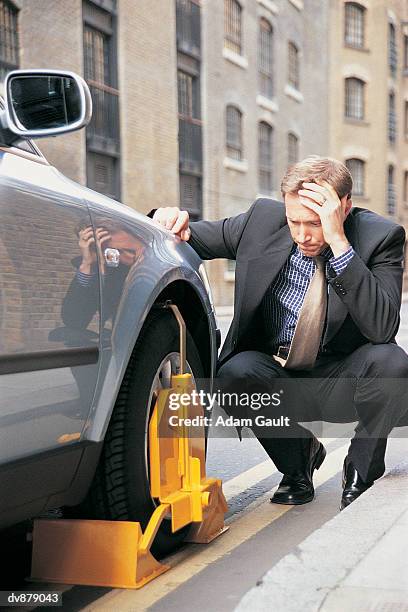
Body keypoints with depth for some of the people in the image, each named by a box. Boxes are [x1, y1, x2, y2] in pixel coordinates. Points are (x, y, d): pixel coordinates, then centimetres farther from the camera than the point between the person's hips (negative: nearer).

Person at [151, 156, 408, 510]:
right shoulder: (263, 218, -7)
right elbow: (198, 238, 8)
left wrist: (338, 242, -35)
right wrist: (176, 227, -18)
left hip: (341, 384, -1)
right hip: (275, 377, 2)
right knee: (234, 372, -30)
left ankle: (360, 473, -3)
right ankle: (297, 460, 1)